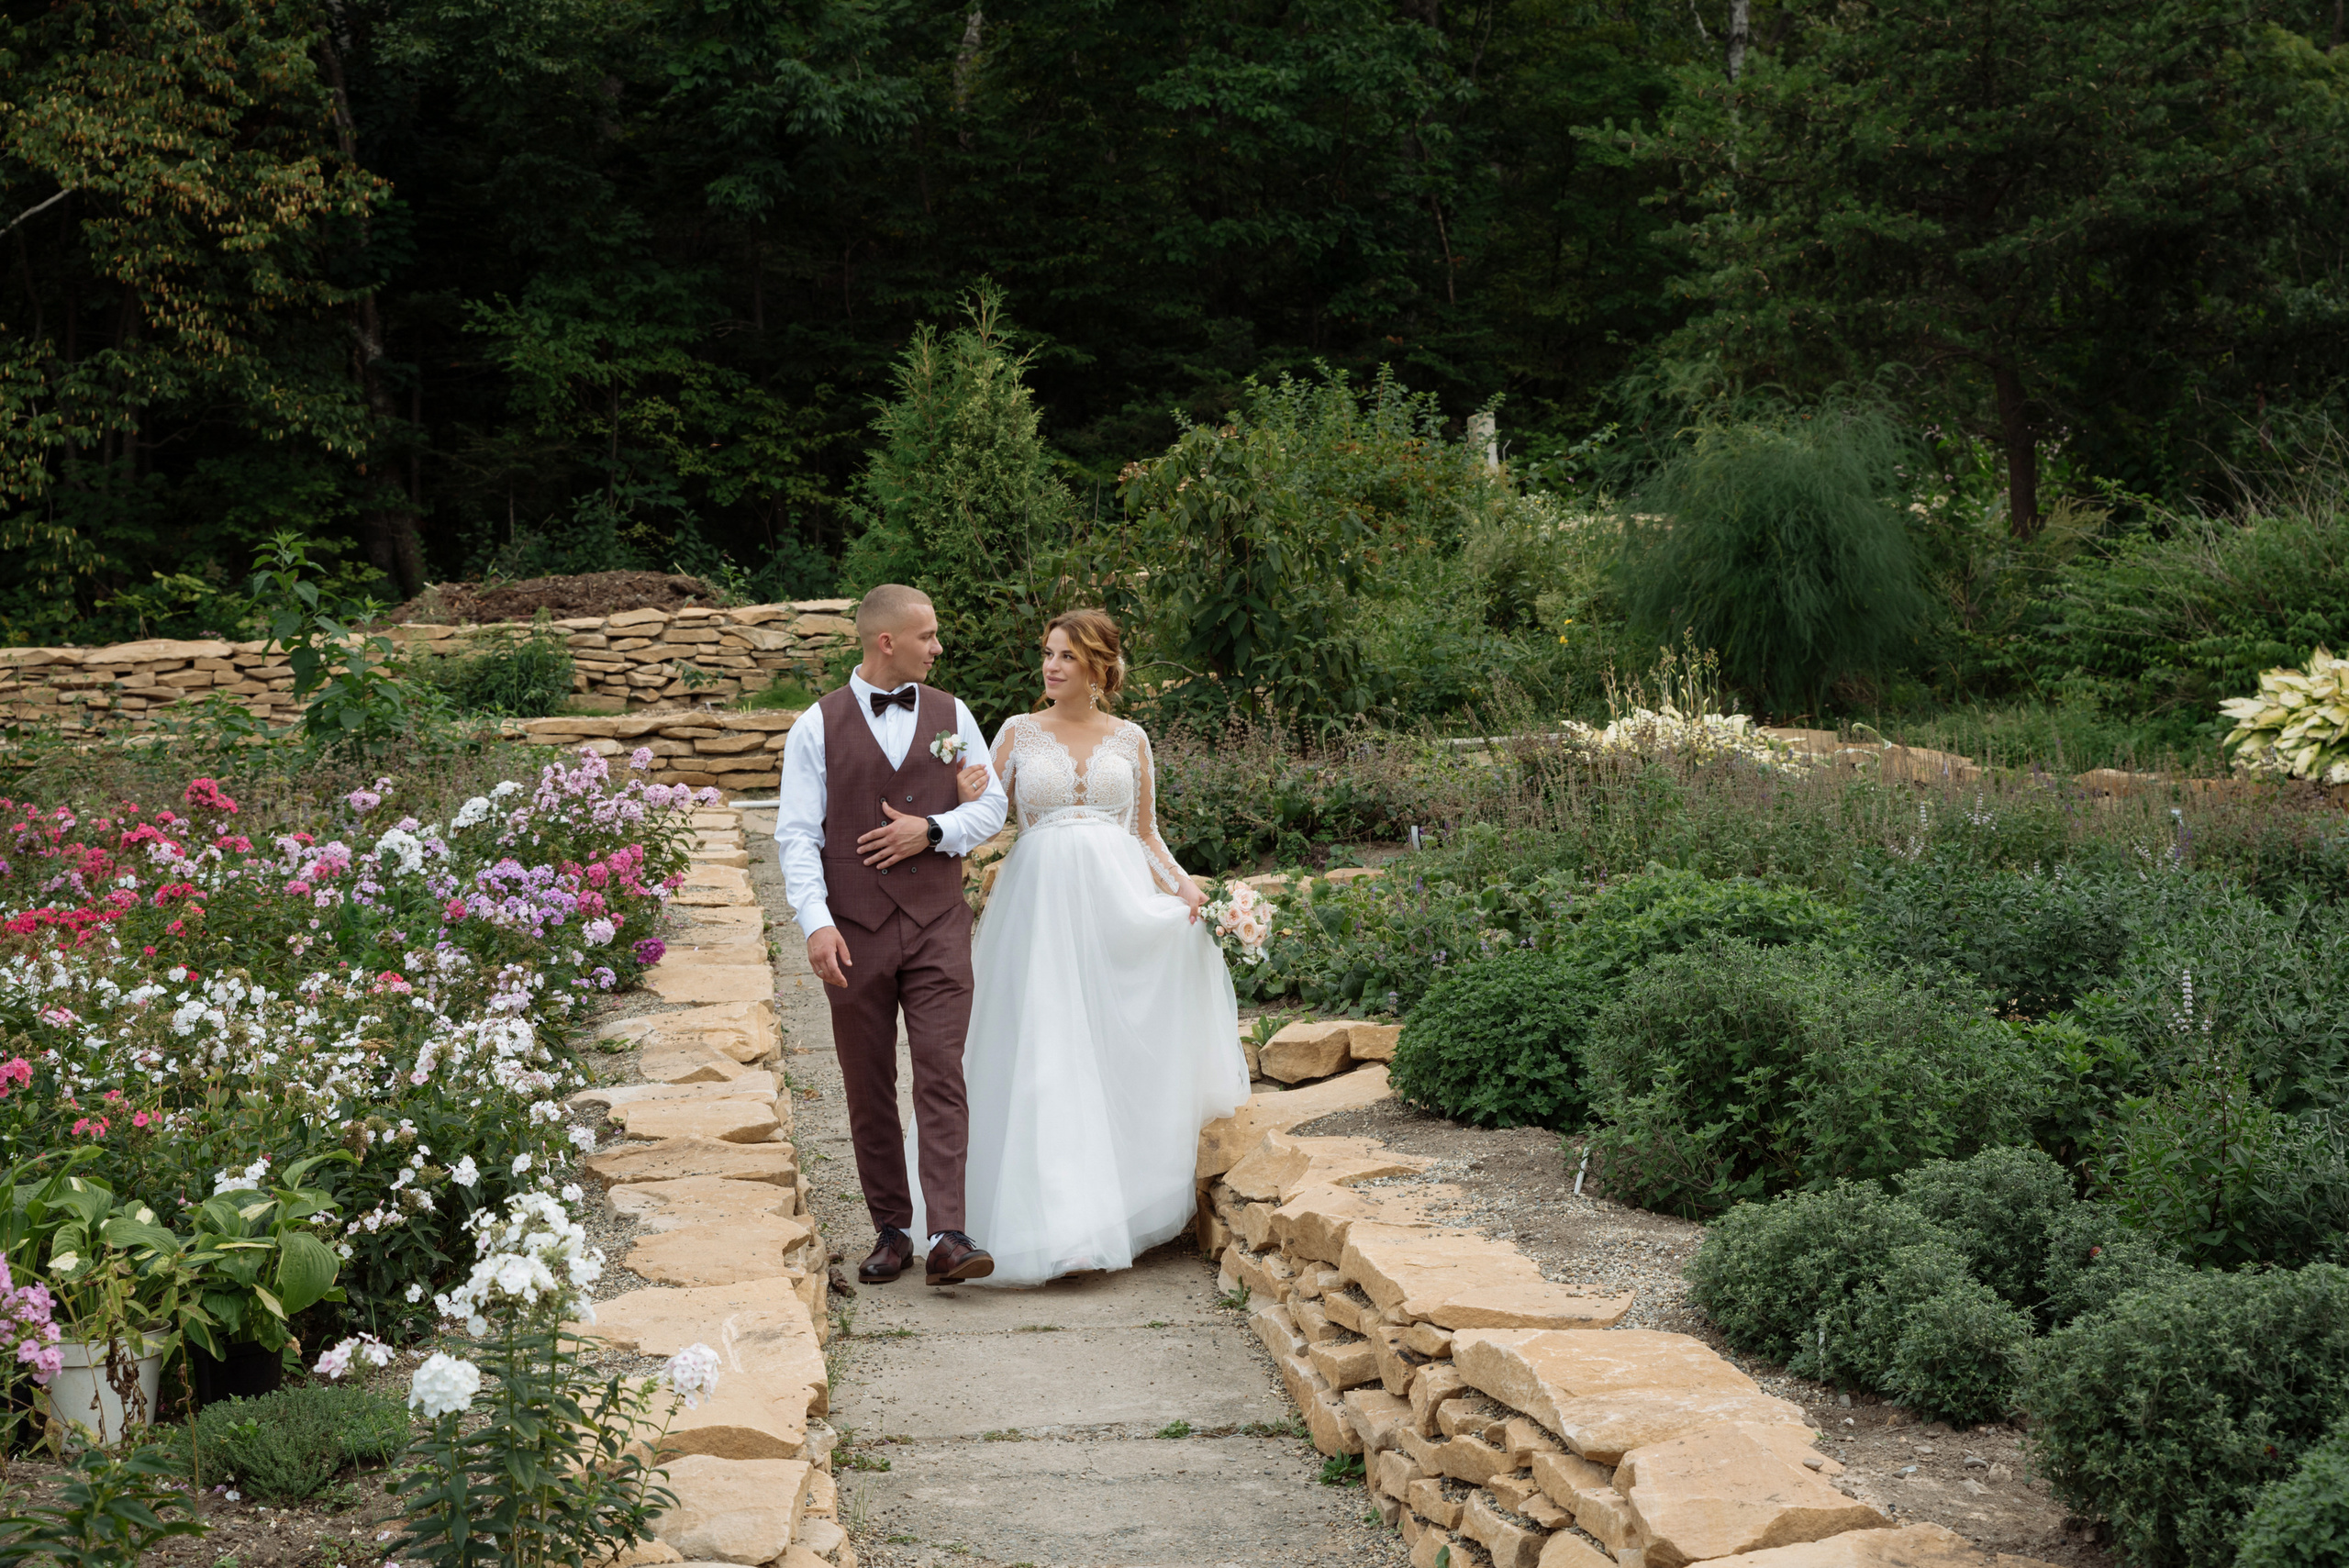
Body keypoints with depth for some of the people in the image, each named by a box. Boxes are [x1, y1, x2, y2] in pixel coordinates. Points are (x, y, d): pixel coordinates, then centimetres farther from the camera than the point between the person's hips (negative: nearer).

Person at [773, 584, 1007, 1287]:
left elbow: (990, 806, 11)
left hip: (938, 926, 1)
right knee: (868, 1090, 6)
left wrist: (933, 829, -9)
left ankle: (947, 1238, -14)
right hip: (854, 934, -1)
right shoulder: (818, 728, 0)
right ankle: (890, 1233, 18)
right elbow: (797, 834, -5)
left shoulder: (951, 716, 9)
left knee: (942, 1078, -9)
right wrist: (816, 923, -17)